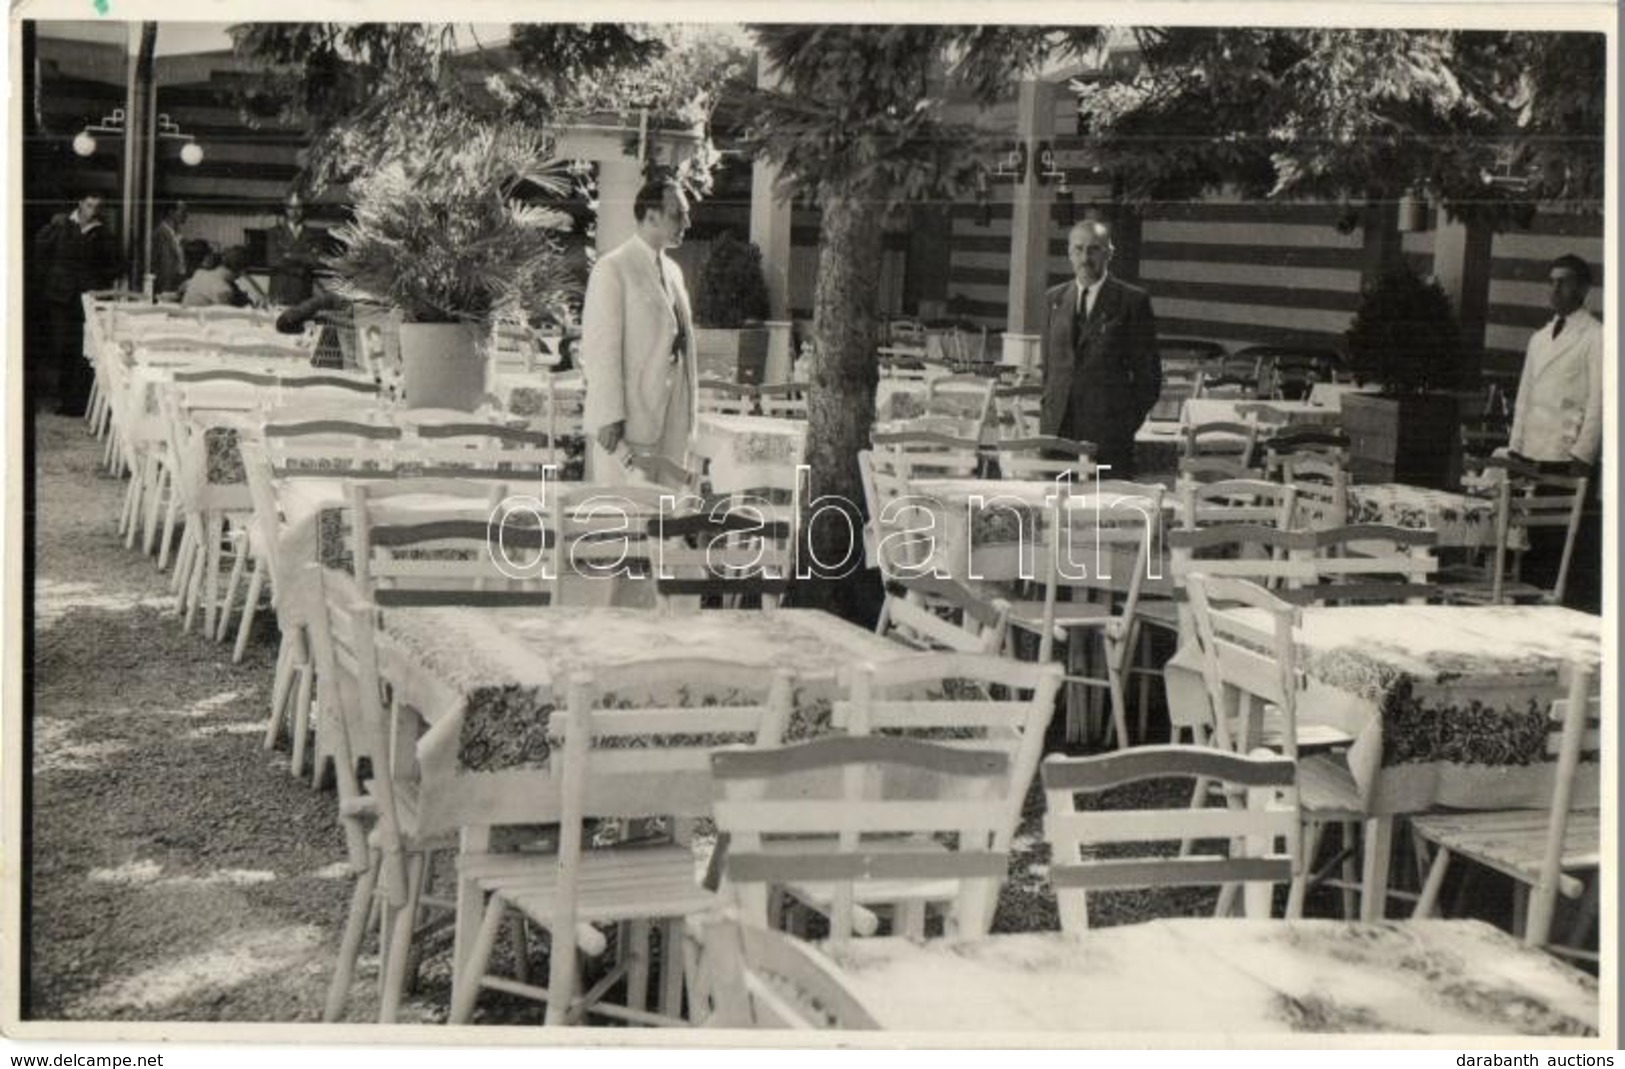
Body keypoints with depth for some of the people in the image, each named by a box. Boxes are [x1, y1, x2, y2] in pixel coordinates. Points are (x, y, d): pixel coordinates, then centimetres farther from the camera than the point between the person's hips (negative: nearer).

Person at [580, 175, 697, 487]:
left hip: (672, 422, 7)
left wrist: (688, 412, 14)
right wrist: (609, 417, -18)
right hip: (629, 421, -7)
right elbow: (600, 349, -13)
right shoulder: (613, 269, -8)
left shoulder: (673, 271, 16)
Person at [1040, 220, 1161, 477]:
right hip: (1058, 427, 4)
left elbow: (1148, 373, 2)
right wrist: (1049, 412, 11)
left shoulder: (1132, 300, 0)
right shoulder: (1054, 299, 14)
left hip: (1108, 428, -4)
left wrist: (1129, 421, -3)